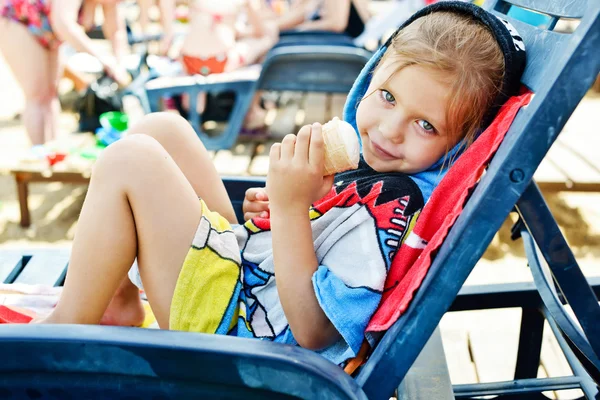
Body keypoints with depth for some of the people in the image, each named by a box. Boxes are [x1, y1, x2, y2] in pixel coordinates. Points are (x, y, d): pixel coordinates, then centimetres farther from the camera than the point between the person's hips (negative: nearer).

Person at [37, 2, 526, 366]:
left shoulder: (387, 219, -28)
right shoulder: (373, 161, -1)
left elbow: (312, 331, -28)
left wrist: (290, 207, -34)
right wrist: (279, 204, -5)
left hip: (231, 323, -9)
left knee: (131, 162, -18)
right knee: (160, 130, 8)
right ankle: (118, 299, 15)